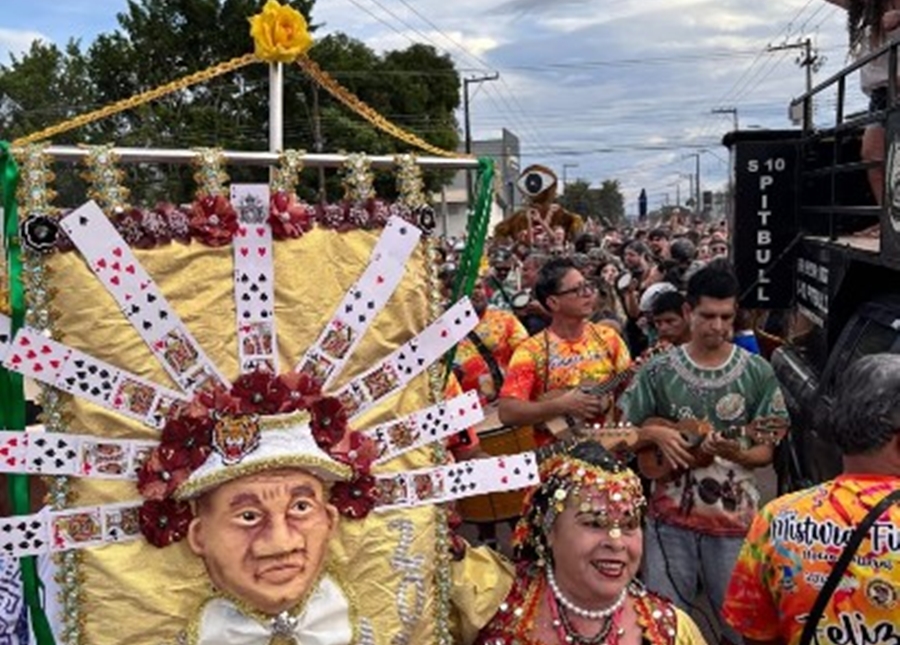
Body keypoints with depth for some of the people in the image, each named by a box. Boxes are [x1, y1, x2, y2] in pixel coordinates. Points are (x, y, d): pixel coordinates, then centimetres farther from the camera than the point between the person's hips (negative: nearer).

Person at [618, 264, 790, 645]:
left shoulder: (757, 373, -2)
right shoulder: (658, 371, -2)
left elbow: (767, 450, 1)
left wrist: (738, 453, -19)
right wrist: (655, 434, -15)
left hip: (734, 518, 0)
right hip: (670, 517, 0)